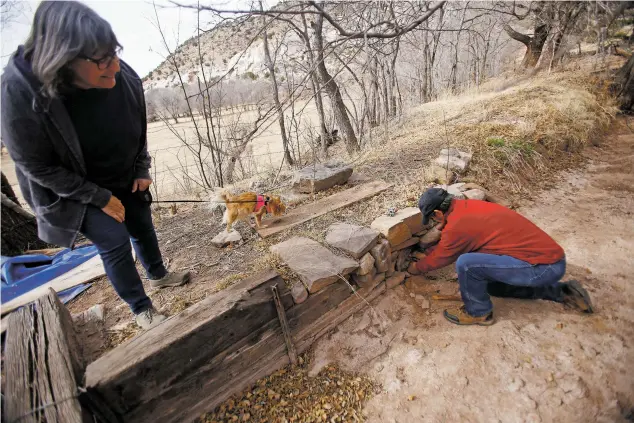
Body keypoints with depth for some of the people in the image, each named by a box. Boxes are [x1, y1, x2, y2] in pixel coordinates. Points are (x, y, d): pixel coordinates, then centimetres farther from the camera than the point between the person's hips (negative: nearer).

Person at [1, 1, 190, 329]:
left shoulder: (123, 77, -18)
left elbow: (139, 130, 0)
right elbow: (38, 169, -20)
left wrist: (142, 170, -2)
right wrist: (101, 198, -19)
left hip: (126, 181, 5)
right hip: (77, 193, -4)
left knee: (143, 228, 16)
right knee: (115, 242, -7)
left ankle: (158, 275, 44)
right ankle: (140, 308, 16)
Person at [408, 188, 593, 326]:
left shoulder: (457, 224, -20)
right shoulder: (467, 207, 7)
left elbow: (440, 258, -2)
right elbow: (447, 245, 23)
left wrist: (417, 267, 15)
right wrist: (426, 254, 29)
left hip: (542, 267, -10)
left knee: (466, 263, -21)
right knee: (491, 283, 27)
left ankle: (478, 313, 4)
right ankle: (561, 291, 26)